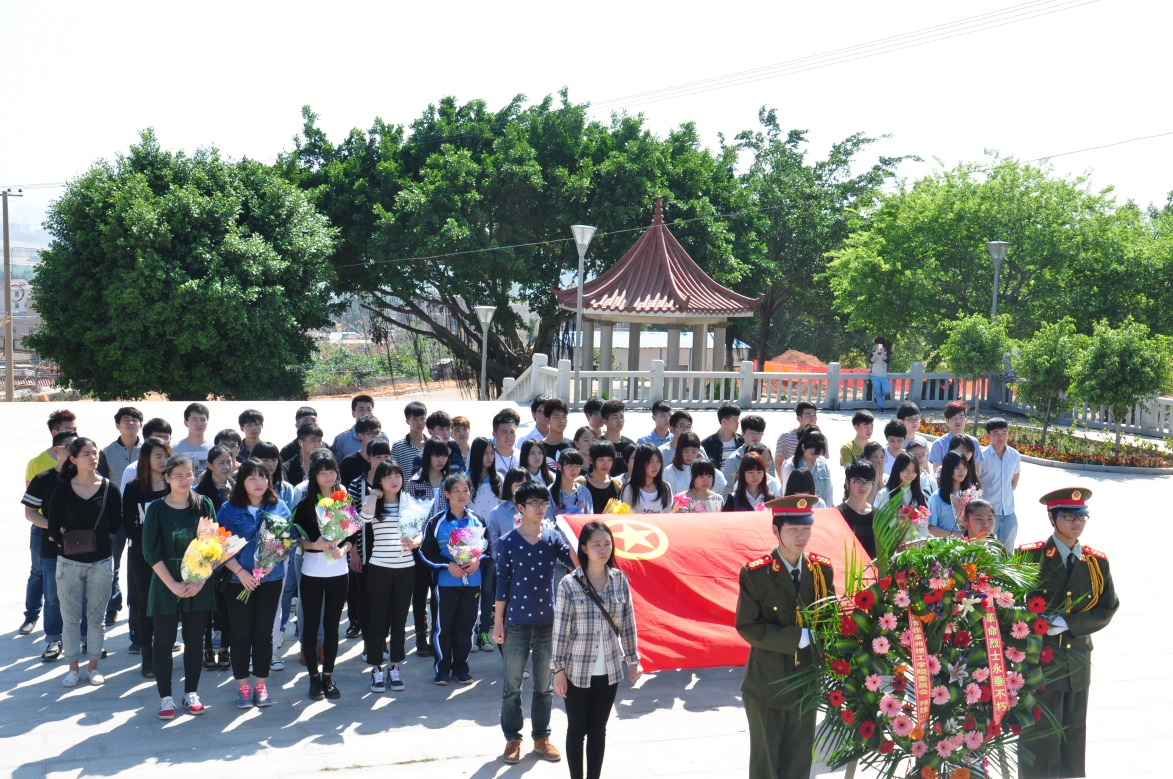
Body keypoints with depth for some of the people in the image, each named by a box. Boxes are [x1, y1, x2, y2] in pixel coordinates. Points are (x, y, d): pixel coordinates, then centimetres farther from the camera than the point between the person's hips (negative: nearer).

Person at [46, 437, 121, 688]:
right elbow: (53, 526, 4)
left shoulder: (110, 490, -3)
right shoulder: (63, 490, -4)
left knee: (96, 617, 8)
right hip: (69, 562, 0)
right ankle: (73, 667, 18)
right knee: (70, 617, 6)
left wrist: (102, 542, 1)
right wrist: (65, 543, -2)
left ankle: (93, 666, 20)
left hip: (101, 562, 0)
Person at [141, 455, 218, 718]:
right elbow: (151, 551, -7)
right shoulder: (157, 508, -3)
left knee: (194, 640, 8)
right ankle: (165, 697, 14)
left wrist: (200, 580, -12)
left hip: (199, 585, 1)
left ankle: (191, 693, 20)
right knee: (164, 641, 4)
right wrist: (173, 585, -14)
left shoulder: (203, 505, 1)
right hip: (165, 584, -1)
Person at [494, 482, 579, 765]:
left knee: (544, 685, 12)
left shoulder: (553, 538, 1)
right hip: (516, 624, -2)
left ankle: (541, 737, 24)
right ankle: (513, 738, 20)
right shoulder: (506, 543, -5)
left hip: (548, 622, 2)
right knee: (512, 685, 7)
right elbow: (502, 585, -3)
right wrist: (498, 623, -4)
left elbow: (578, 564, -13)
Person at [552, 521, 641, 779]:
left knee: (598, 729, 13)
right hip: (577, 670, -3)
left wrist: (633, 659, 8)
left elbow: (628, 624, 6)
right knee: (577, 730, 8)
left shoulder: (620, 579, -1)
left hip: (609, 670, 3)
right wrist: (559, 669, -7)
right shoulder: (569, 584, -11)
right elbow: (561, 630, -8)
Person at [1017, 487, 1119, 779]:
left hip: (1078, 660, 4)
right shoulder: (1030, 556, -6)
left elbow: (1107, 609, 2)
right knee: (1040, 739, 0)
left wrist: (1068, 623, -12)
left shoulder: (1097, 562, 5)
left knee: (1074, 737, 13)